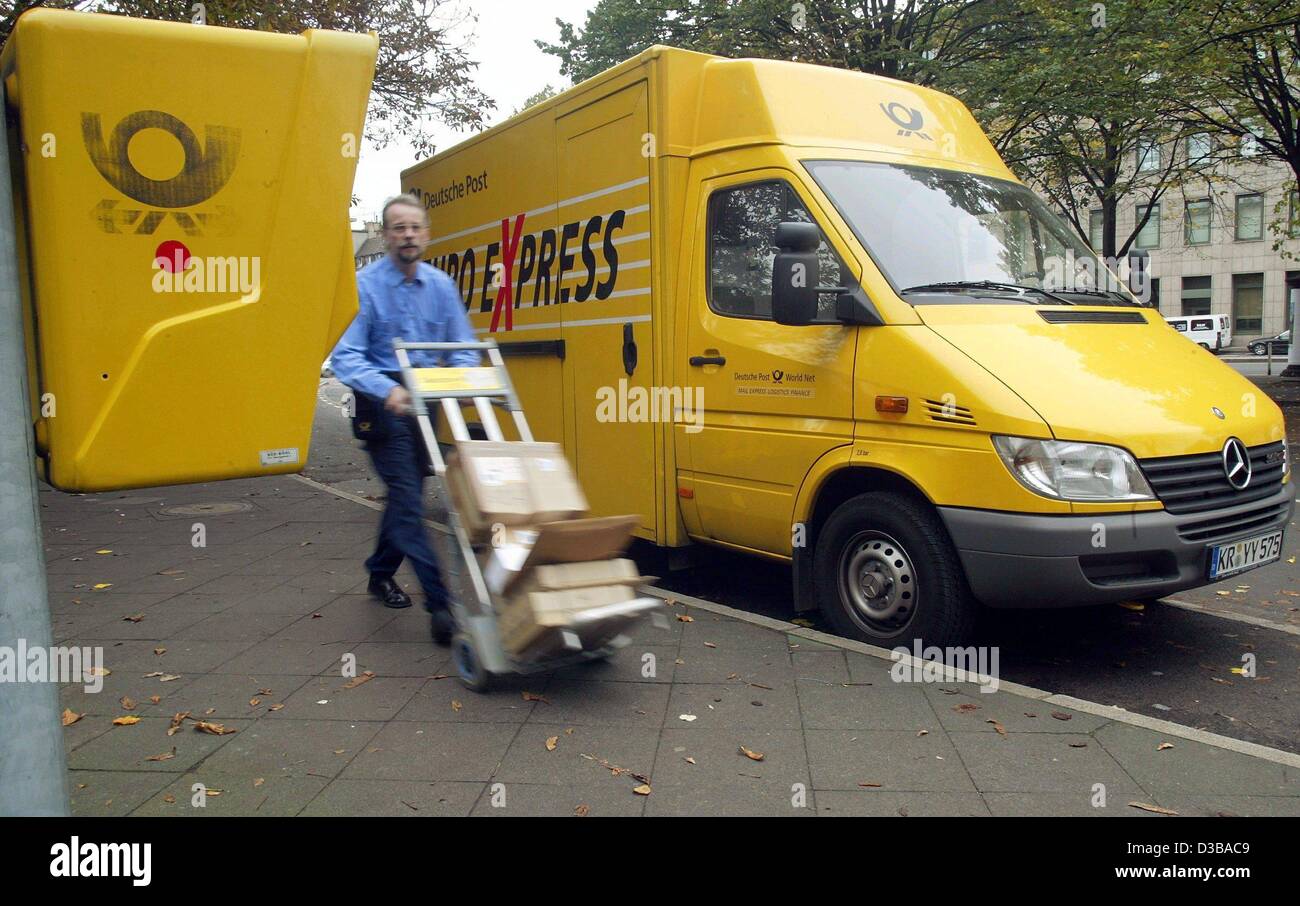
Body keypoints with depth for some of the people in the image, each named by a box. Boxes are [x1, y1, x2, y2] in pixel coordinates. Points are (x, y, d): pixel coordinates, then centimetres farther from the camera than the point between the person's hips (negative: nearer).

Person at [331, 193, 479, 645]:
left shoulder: (440, 285, 3)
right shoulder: (364, 285, -10)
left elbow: (464, 347, 5)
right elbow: (345, 357, -16)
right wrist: (387, 389, -32)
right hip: (384, 405, -5)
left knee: (407, 493, 18)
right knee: (407, 498, -12)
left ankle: (381, 571, 39)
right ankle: (440, 600, -13)